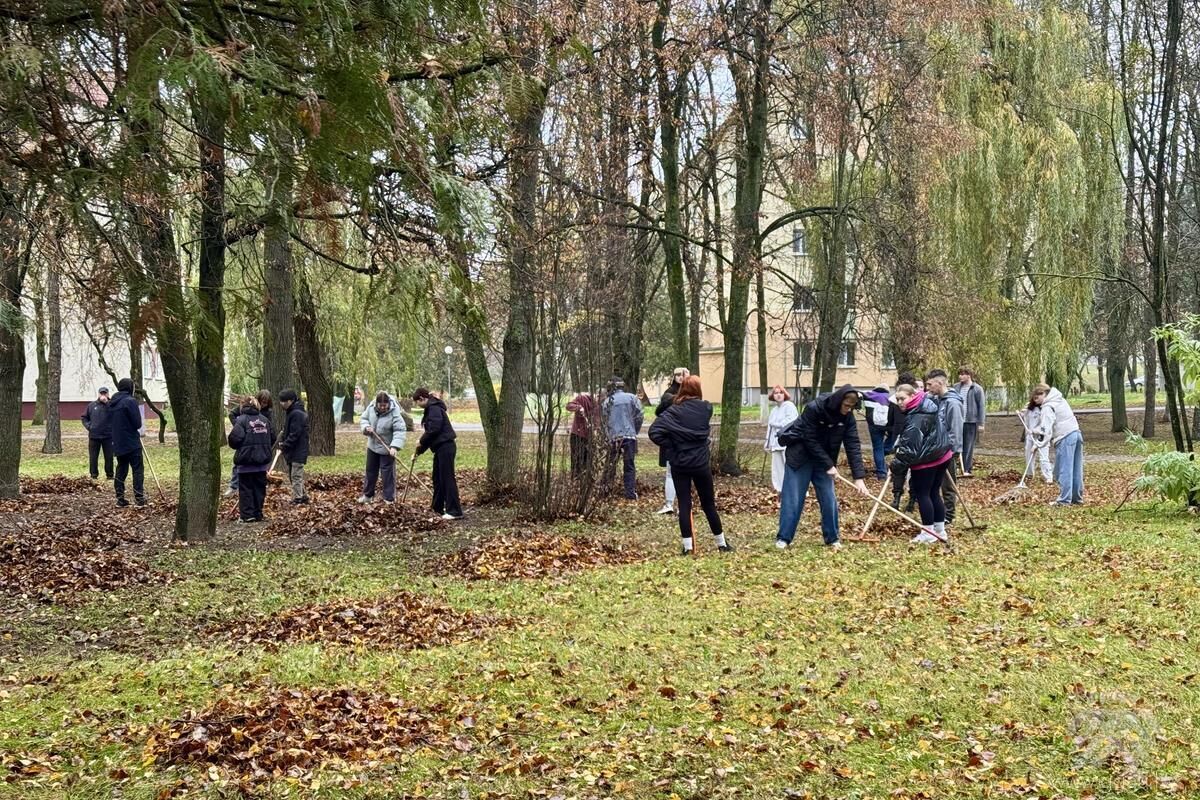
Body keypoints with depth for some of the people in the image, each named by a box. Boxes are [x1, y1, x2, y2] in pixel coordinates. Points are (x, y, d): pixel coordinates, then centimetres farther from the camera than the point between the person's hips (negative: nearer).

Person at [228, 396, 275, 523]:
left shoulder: (241, 420, -11)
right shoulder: (265, 419, 6)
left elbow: (235, 438, -18)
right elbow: (272, 437, 10)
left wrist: (236, 446, 4)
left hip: (246, 461, -5)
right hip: (262, 460, 5)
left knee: (245, 488, 3)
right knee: (259, 488, 12)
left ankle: (247, 515, 1)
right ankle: (258, 514, 15)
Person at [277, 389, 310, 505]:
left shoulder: (297, 414, -19)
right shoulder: (292, 412, 14)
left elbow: (294, 435, -23)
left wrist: (284, 446, -18)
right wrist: (282, 441, 6)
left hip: (298, 452, -10)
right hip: (292, 451, 10)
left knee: (296, 476, -7)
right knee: (292, 476, 15)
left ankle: (298, 499, -4)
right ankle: (303, 497, 22)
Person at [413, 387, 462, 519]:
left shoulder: (434, 408, -12)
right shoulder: (431, 409, 19)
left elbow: (433, 429, -22)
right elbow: (431, 432, 23)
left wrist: (421, 441, -6)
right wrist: (418, 452, 22)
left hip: (445, 447, -10)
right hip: (441, 448, 10)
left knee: (447, 478, -9)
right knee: (438, 478, 16)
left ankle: (455, 511, -8)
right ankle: (438, 508, 25)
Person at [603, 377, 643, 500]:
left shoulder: (608, 401, 5)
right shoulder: (631, 398, 0)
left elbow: (604, 420, 5)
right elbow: (639, 417, -1)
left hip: (614, 437, 1)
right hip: (629, 436, -1)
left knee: (611, 464, 15)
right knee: (630, 466, 3)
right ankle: (630, 493, -2)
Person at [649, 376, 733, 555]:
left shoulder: (673, 411, -9)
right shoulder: (706, 408, -6)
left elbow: (654, 432, -18)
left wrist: (670, 446, -5)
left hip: (679, 465, -1)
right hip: (701, 463, 1)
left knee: (684, 504, 6)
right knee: (709, 504, 13)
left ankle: (687, 546, 5)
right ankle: (722, 543, 21)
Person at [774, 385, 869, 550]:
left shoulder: (847, 417, -12)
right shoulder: (814, 409, -27)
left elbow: (853, 446, -14)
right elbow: (810, 441, -23)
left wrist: (859, 476, -21)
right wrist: (828, 465, -23)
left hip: (824, 458, 5)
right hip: (800, 455, -5)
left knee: (829, 499, 1)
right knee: (793, 498, -5)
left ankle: (832, 538, 13)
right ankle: (783, 538, 3)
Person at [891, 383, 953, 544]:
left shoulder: (916, 419, -24)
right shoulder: (929, 405, 7)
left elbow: (910, 447, -26)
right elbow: (942, 421, 22)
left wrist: (895, 463, -19)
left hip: (926, 460, -10)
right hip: (942, 456, 10)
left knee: (922, 494, 0)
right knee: (934, 493, 15)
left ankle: (928, 533, 4)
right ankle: (940, 530, 20)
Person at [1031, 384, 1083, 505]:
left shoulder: (1048, 407, -9)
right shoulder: (1060, 400, 19)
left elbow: (1046, 428, -19)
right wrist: (1037, 431, 18)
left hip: (1065, 438, -9)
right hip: (1076, 433, 9)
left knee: (1064, 470, -7)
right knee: (1076, 469, 12)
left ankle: (1064, 500, -8)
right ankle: (1077, 498, 16)